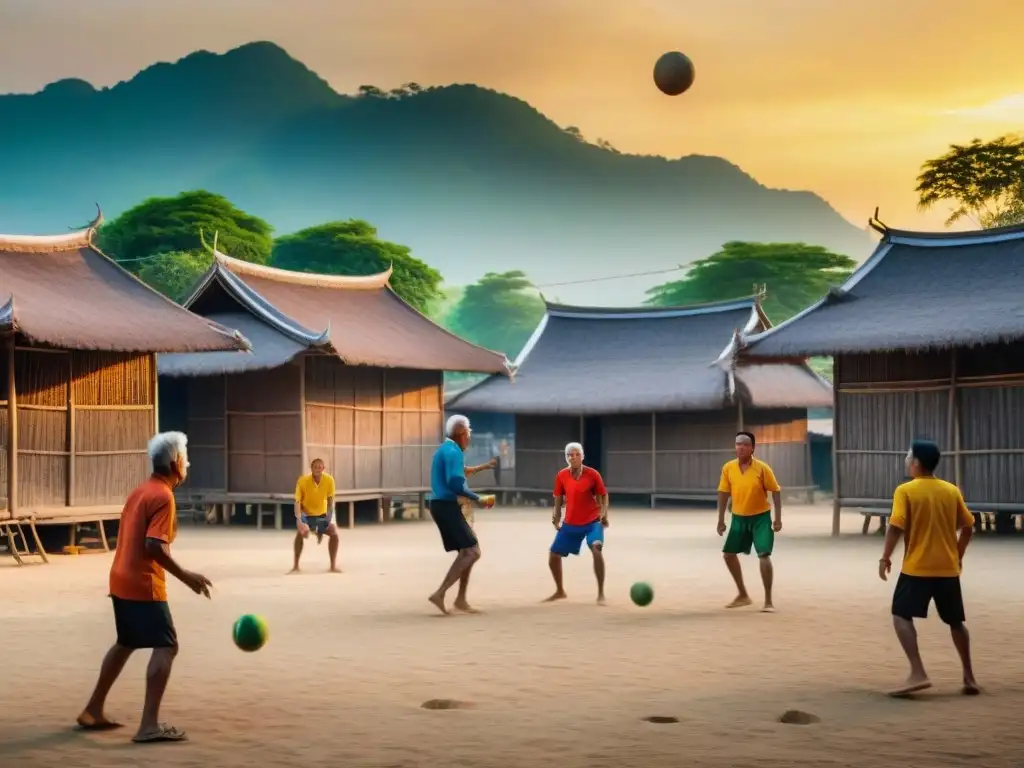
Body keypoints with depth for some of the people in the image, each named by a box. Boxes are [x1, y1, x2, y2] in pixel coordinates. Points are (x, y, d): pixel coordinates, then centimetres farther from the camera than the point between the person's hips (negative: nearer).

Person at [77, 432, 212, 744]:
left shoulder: (140, 491, 14)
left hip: (122, 580, 10)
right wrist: (185, 576, -19)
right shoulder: (163, 496, -15)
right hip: (143, 585, -10)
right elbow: (154, 546, -24)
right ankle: (149, 725, -14)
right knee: (166, 647, -8)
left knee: (125, 644, 23)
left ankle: (93, 711, 30)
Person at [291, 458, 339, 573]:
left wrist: (330, 518, -13)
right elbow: (297, 501, -26)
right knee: (300, 533, -28)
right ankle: (295, 566, -15)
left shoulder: (329, 480, -18)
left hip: (322, 514, 3)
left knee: (334, 533, -14)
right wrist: (299, 520, -39)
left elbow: (330, 500, -7)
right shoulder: (303, 481, -25)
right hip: (306, 514, -3)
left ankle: (333, 566, 1)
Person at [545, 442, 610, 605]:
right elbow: (559, 498, 9)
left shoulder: (593, 474, -11)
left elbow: (603, 495, -3)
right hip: (570, 524, 4)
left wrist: (604, 514, -17)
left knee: (597, 550, -28)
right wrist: (556, 516, -3)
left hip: (592, 522, -4)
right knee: (553, 556, 6)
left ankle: (601, 594, -16)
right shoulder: (561, 475, -3)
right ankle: (560, 591, 32)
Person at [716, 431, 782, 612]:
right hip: (738, 517, 4)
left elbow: (775, 491, -7)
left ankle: (768, 601, -2)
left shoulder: (762, 468, -14)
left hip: (760, 517, -4)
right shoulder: (728, 468, -5)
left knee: (764, 555, -14)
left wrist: (778, 518, -12)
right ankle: (743, 595, 26)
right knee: (728, 554, 9)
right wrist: (721, 520, 4)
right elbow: (724, 493, 4)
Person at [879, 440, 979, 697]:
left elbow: (896, 527, -15)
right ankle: (969, 677, 21)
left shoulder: (906, 491, -8)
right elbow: (968, 527, 10)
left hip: (916, 568, -5)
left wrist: (885, 558, -6)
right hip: (948, 568, 5)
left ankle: (918, 674, -12)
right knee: (956, 621, 17)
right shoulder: (952, 490, 6)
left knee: (901, 616, 1)